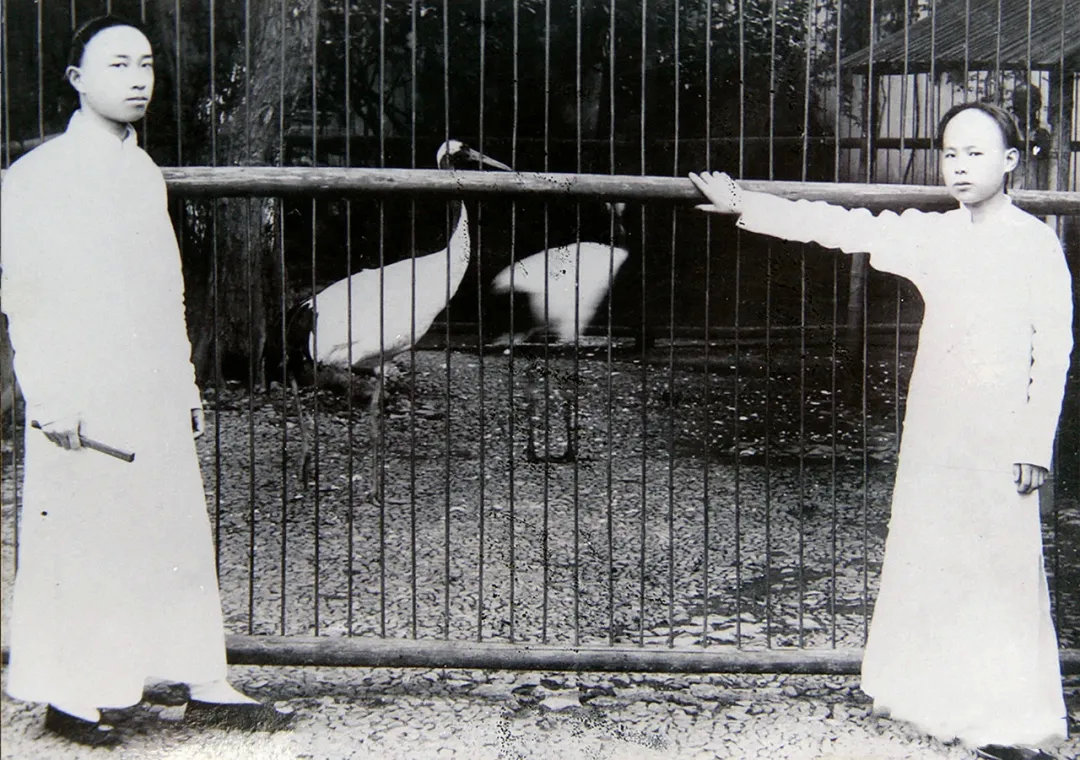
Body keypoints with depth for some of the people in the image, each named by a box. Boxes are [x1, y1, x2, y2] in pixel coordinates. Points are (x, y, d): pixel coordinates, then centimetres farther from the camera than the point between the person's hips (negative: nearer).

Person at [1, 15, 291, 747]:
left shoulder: (146, 173, 16)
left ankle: (207, 687, 15)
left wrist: (186, 384, 19)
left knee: (184, 536, 7)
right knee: (76, 543, 0)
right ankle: (69, 699, 14)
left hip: (155, 398, 7)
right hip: (84, 401, -7)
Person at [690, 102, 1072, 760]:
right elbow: (843, 227, 7)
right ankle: (947, 704, 22)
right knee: (930, 560, 9)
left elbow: (1054, 349, -6)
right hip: (933, 432, 5)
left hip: (1000, 435, -5)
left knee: (1001, 570, -2)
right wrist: (742, 205, 4)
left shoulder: (1035, 243, -5)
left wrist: (1035, 446, -9)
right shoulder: (932, 236, 7)